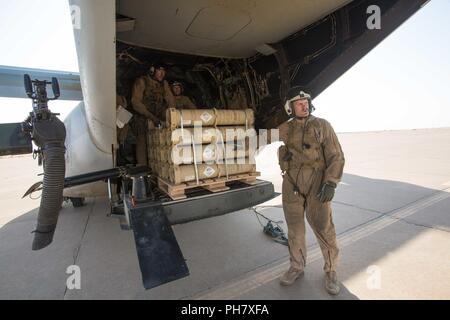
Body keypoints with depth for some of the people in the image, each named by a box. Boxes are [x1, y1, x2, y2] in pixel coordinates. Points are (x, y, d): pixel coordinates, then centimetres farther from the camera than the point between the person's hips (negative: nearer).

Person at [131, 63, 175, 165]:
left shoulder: (164, 83, 11)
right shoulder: (141, 81, -4)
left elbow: (170, 100, 4)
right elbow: (135, 102, -13)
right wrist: (151, 116, -22)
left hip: (159, 119, 4)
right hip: (143, 119, -4)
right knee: (142, 144, -6)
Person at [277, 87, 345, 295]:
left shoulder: (322, 125, 0)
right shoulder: (284, 129, 6)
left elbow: (336, 156, -4)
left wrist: (331, 183, -14)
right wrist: (285, 155, -2)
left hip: (317, 185, -2)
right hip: (291, 185, 3)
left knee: (324, 230, 3)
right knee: (295, 229, 12)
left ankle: (331, 271, 27)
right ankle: (297, 267, 32)